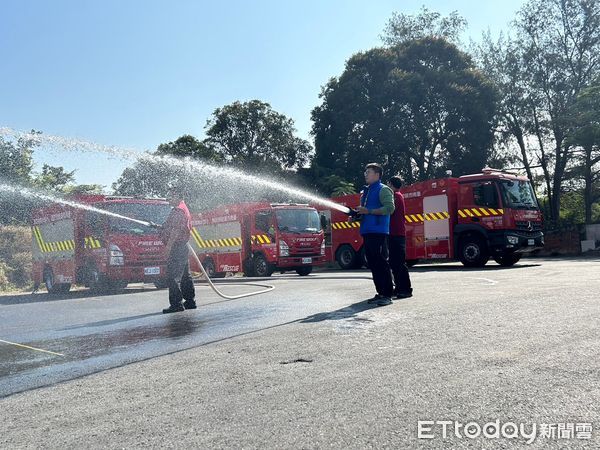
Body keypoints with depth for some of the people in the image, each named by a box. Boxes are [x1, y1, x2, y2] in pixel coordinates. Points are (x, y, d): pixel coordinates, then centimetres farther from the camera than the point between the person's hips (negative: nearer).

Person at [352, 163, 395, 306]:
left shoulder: (383, 190, -3)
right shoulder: (366, 192, 22)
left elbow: (389, 208, -17)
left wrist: (368, 211, -19)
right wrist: (357, 216, 11)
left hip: (378, 232, -8)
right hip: (367, 232, 9)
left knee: (381, 263, -9)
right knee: (373, 264, 8)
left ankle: (387, 295, -6)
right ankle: (380, 293, 14)